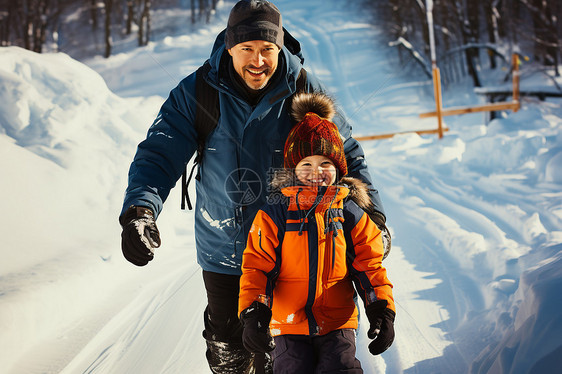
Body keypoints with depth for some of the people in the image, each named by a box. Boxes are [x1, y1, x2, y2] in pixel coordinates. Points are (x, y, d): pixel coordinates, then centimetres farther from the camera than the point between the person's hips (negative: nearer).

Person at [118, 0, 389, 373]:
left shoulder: (304, 91, -11)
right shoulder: (197, 93, -12)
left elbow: (346, 154, 0)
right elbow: (160, 153, -17)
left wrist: (373, 211, -9)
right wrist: (140, 210, -35)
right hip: (222, 249, 1)